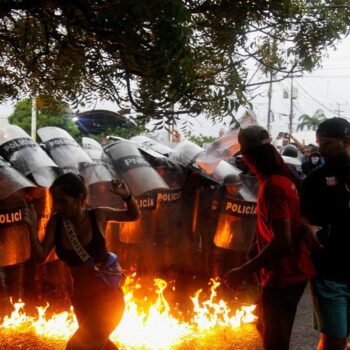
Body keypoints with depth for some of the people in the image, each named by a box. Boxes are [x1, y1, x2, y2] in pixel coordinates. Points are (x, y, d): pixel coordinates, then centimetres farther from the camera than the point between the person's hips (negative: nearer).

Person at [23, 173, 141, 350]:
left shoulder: (98, 216, -14)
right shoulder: (56, 221, -8)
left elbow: (134, 216, 2)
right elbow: (40, 257, -7)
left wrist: (126, 195, -18)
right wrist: (32, 227, -21)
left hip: (107, 298, -5)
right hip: (81, 300, 5)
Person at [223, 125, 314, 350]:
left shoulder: (273, 185, -24)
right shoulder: (284, 177, 5)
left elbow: (283, 242, -29)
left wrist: (245, 271, -25)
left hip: (282, 276, -9)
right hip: (293, 271, 9)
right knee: (267, 329, 25)